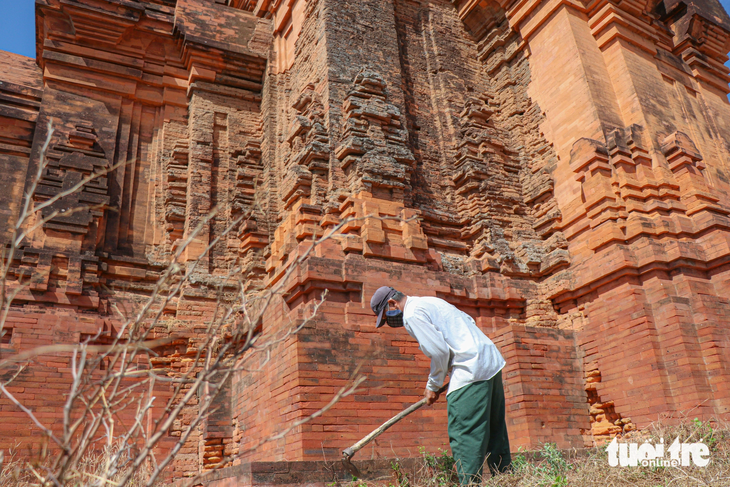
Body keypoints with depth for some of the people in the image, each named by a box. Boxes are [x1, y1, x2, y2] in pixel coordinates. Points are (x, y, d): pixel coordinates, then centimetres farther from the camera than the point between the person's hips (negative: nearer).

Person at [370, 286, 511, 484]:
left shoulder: (412, 314, -9)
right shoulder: (429, 302, 20)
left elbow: (439, 352, -15)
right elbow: (469, 321, 23)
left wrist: (433, 386, 0)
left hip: (473, 370, -10)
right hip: (492, 360, 10)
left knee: (463, 436, -7)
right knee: (495, 432, 15)